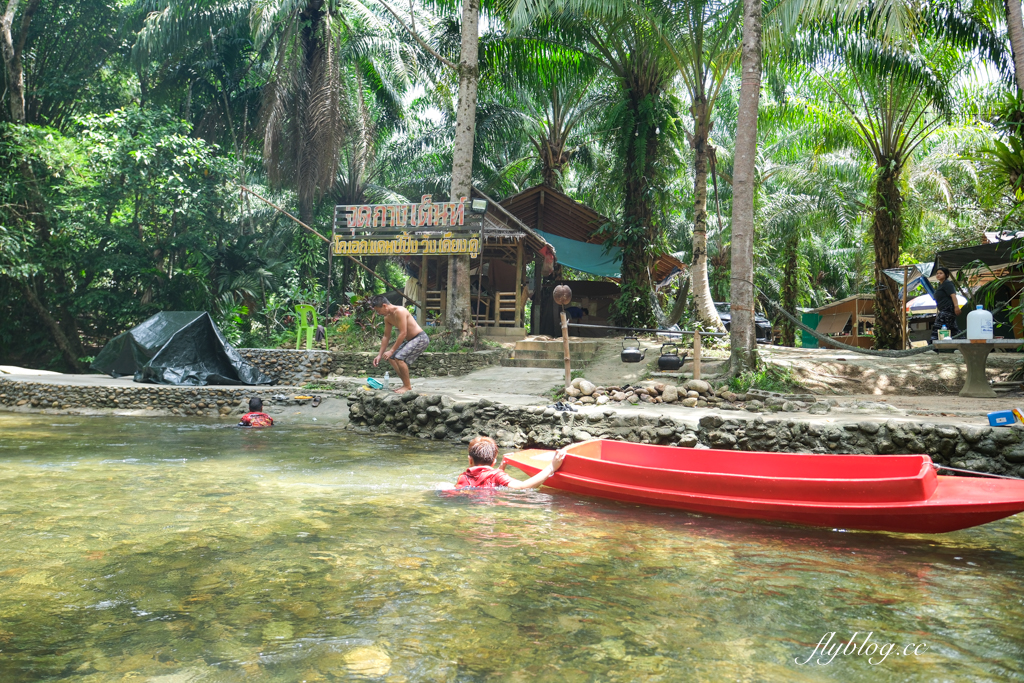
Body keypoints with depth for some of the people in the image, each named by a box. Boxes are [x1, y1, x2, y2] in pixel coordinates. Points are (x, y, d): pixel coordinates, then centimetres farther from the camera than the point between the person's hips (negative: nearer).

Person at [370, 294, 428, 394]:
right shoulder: (387, 318, 7)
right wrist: (380, 355, 9)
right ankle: (406, 384, 16)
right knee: (391, 357, 12)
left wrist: (392, 350, -22)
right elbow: (386, 337, 14)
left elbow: (403, 333, -26)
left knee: (399, 357, -22)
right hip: (410, 340, 10)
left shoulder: (399, 311, -22)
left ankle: (407, 386, -7)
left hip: (420, 338, -10)